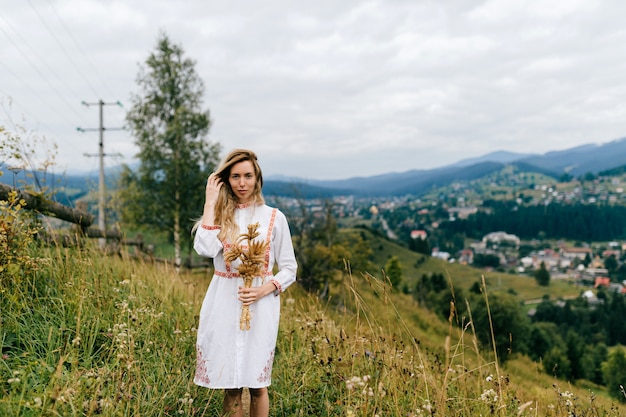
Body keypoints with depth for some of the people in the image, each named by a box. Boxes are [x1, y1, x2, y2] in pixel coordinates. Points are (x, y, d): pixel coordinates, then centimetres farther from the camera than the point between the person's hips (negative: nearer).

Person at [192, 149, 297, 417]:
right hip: (224, 305, 1)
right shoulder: (219, 214, 5)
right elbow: (205, 249, -16)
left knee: (257, 385, 5)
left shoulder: (274, 217, 1)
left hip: (260, 307, -1)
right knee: (230, 385, 8)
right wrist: (211, 203, -10)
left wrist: (264, 290, -14)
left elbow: (289, 269, 4)